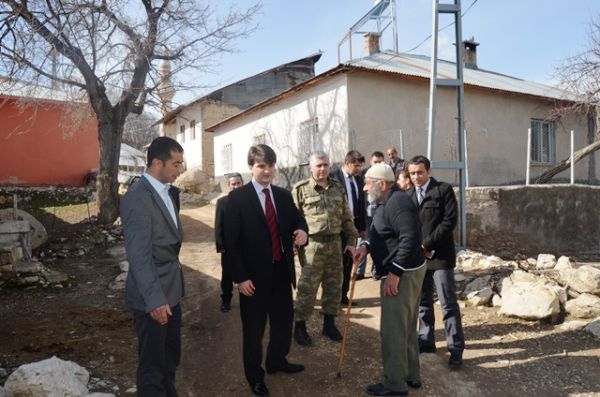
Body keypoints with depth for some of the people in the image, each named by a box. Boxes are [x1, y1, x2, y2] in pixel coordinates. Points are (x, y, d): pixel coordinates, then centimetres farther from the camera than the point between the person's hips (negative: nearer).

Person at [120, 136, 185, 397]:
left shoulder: (167, 192, 8)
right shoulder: (137, 197, -20)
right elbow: (139, 256, -24)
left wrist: (171, 289, 13)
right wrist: (154, 299, -24)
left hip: (171, 292, 9)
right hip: (153, 297, -8)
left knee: (171, 357, 23)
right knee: (153, 363, 9)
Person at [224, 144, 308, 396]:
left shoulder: (284, 196, 6)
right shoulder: (237, 198, -10)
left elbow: (297, 220, 14)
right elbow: (231, 241, -11)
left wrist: (302, 231, -11)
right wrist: (240, 277, -16)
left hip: (281, 272, 5)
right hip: (254, 275, -5)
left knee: (284, 321, 21)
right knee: (254, 329, 11)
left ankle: (277, 361, 46)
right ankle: (255, 375, 34)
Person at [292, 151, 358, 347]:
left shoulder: (338, 188, 10)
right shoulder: (301, 189, -4)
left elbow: (347, 218, 14)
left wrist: (351, 241, 10)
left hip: (335, 243, 5)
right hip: (312, 244, -5)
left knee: (334, 286, 12)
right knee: (307, 287, 0)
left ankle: (329, 324, 29)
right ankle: (300, 326, 18)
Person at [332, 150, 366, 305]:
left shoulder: (358, 180, 8)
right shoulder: (334, 178, -13)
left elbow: (362, 204, 11)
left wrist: (362, 227, 9)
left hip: (354, 225, 6)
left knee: (348, 261, 14)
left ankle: (344, 295, 26)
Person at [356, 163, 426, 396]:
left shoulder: (397, 203, -21)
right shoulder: (387, 202, 13)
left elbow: (411, 239, -29)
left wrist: (394, 273, -27)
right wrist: (367, 245, 3)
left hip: (403, 274, -11)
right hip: (403, 272, 11)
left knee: (393, 330, -2)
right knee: (406, 327, 19)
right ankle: (411, 375, 33)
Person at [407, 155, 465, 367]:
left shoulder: (443, 190, -5)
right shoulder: (408, 195, 11)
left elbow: (450, 220, -13)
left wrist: (427, 244, -15)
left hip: (440, 255, -5)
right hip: (417, 256, 5)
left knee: (448, 303, -1)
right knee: (423, 302, 13)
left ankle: (456, 347, 10)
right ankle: (426, 340, 26)